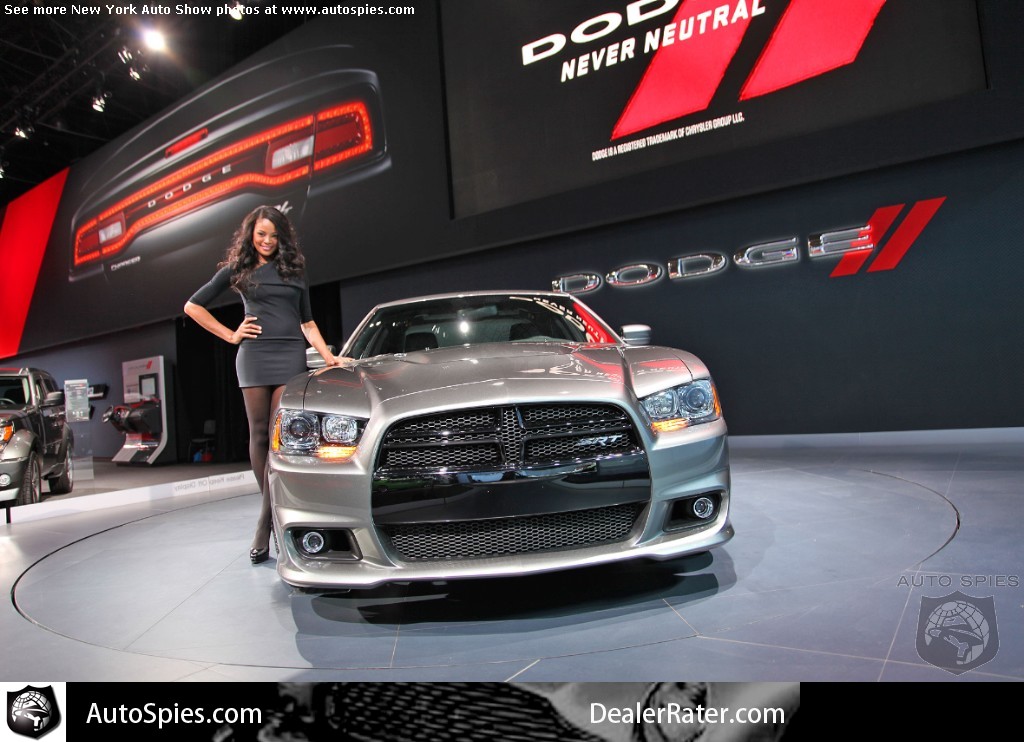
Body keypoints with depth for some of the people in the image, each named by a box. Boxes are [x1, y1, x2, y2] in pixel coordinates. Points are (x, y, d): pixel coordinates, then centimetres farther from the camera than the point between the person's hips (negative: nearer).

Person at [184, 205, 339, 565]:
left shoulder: (294, 269, 17)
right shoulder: (237, 269, 12)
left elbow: (307, 322, 18)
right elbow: (193, 306, 15)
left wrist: (328, 355, 6)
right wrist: (230, 335, 6)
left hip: (290, 356, 0)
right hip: (253, 356, 0)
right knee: (259, 436, 0)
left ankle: (264, 526, -4)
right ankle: (275, 514, 11)